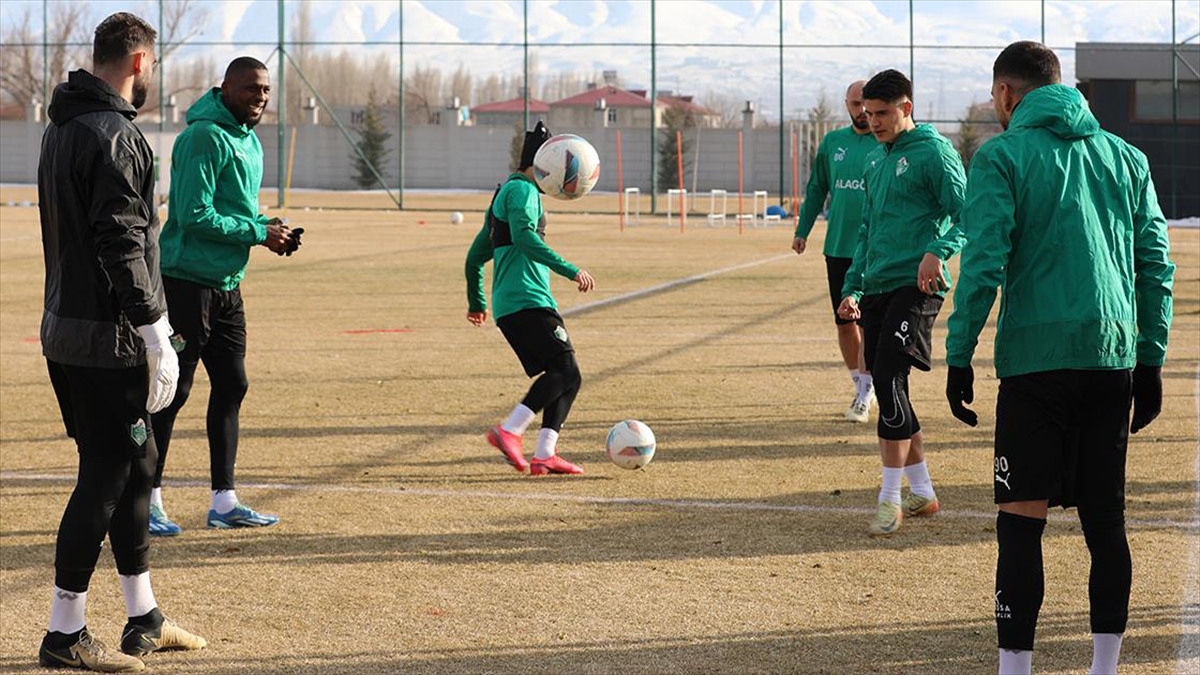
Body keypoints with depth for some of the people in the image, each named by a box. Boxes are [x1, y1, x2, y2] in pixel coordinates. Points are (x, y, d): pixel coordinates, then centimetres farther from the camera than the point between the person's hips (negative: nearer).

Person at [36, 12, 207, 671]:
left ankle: (144, 619, 25)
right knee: (106, 474, -4)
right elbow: (122, 245, -21)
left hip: (65, 329, 10)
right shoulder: (116, 137, -16)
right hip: (105, 341, -10)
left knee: (136, 461, 17)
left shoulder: (61, 127, 14)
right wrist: (155, 333, -18)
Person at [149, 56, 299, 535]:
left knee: (231, 385, 10)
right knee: (174, 389, -4)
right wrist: (257, 232, -16)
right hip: (187, 281, -9)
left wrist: (267, 226, 3)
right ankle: (147, 501, 3)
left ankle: (224, 501, 17)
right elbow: (195, 214, -22)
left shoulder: (249, 141, 14)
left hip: (226, 286, 9)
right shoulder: (205, 137, -16)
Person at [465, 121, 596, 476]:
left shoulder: (505, 193, 26)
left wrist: (477, 303, 42)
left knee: (565, 375, 7)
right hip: (527, 301, -10)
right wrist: (571, 270, -26)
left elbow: (475, 256, 32)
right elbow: (524, 237, -24)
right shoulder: (523, 190, -5)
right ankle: (509, 431, -22)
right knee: (565, 370, -17)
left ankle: (545, 454, -3)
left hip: (509, 306, 10)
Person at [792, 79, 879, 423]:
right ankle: (861, 387, 24)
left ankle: (865, 396, 0)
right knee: (844, 322, 9)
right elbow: (816, 189, 17)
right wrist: (802, 230, 14)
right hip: (837, 247, 4)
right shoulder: (832, 142, 10)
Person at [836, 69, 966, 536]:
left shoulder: (933, 152, -6)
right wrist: (853, 288, 20)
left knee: (889, 379, -16)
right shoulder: (875, 161, 19)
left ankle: (890, 498, -13)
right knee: (886, 387, 8)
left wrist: (938, 250, -30)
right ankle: (922, 493, 18)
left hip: (915, 286, -8)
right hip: (878, 287, 9)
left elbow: (966, 215, -13)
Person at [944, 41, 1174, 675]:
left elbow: (984, 264, -10)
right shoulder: (1126, 156, 13)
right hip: (1113, 357, 5)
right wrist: (1151, 360, 15)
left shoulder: (1002, 156, -2)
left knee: (1021, 521, -2)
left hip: (1036, 358, -5)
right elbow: (1156, 263, 11)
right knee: (1105, 520, 10)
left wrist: (960, 355, -6)